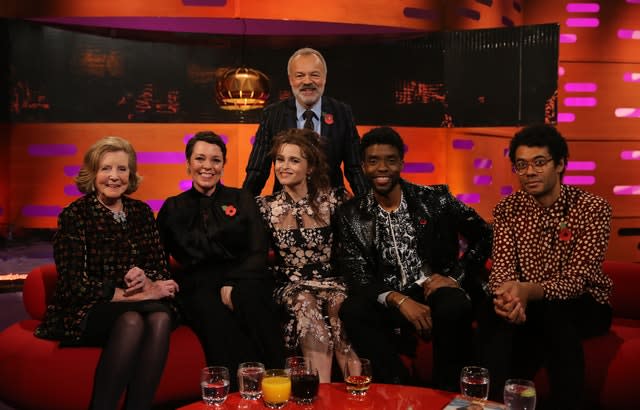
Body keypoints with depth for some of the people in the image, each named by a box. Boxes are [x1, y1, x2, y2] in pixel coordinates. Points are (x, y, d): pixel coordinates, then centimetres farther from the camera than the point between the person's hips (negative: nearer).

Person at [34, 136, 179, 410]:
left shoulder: (141, 212, 10)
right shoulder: (74, 216, -4)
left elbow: (160, 268, 8)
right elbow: (74, 284, -11)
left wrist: (147, 280, -18)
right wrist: (135, 293, -17)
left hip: (137, 304, 4)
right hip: (83, 312, -3)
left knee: (161, 318, -31)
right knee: (131, 321, -35)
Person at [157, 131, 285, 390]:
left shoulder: (242, 200, 17)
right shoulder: (173, 208, 16)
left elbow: (259, 252, 7)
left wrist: (235, 286, -13)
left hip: (243, 280, 1)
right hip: (199, 286, 0)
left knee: (250, 299, -36)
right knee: (218, 320, -35)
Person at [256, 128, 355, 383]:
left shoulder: (333, 199, 1)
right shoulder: (266, 207, 6)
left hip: (332, 281, 0)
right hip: (291, 286, 1)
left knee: (339, 304, -34)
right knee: (305, 302, -33)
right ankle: (323, 390, -35)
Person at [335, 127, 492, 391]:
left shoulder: (435, 199, -1)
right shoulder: (351, 215, 1)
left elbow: (483, 236, 7)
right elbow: (357, 277, -5)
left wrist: (456, 277, -7)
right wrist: (399, 300, -22)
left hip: (435, 291, -1)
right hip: (390, 301, 1)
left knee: (454, 306, -34)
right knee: (351, 311, -29)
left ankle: (448, 392, -11)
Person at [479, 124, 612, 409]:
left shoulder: (592, 208, -15)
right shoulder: (507, 209, -3)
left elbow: (577, 279, -23)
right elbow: (502, 267, -12)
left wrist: (529, 291, -43)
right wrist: (508, 293, -38)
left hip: (583, 305, -2)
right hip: (526, 302, 2)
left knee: (553, 313, -35)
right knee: (498, 316, -29)